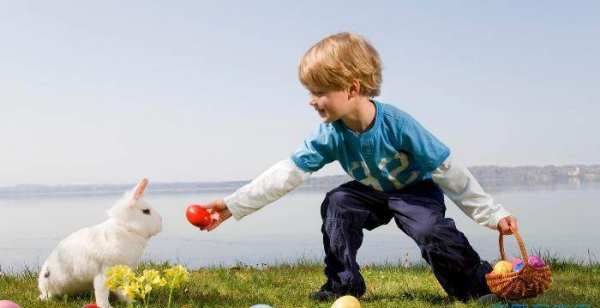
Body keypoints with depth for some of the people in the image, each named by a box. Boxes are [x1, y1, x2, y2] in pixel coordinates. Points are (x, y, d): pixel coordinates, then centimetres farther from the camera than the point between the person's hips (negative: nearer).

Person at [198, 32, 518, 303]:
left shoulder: (396, 123, -32)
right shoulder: (330, 135, -19)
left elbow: (448, 170, -27)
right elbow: (287, 172, -19)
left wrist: (492, 214, -24)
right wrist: (235, 205, -25)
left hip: (416, 191, -4)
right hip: (373, 193, 5)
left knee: (432, 231, -31)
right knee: (337, 203, -21)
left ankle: (481, 282, -9)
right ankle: (343, 283, -7)